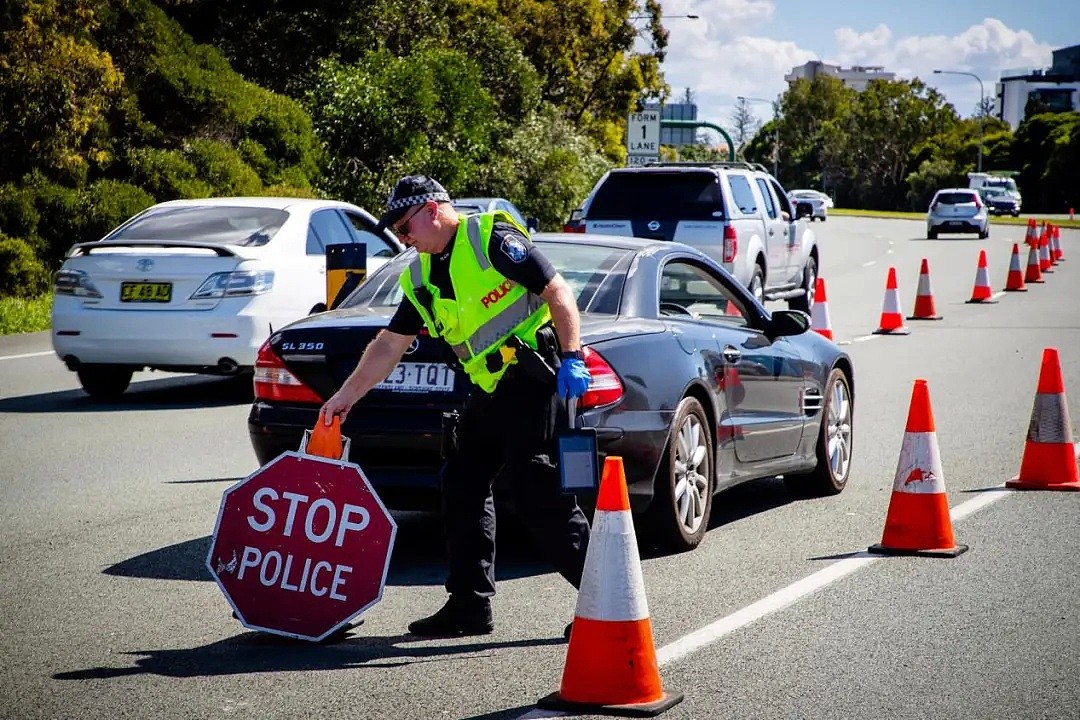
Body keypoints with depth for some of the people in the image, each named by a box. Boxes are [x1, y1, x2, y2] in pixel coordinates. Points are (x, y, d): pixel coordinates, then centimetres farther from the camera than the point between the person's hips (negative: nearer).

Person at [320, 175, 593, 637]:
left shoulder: (492, 239, -10)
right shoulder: (420, 278, 16)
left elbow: (559, 293, -13)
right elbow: (389, 345, 22)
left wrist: (572, 358, -21)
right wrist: (346, 397, 21)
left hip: (533, 379, -9)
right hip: (490, 391, 9)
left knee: (537, 493, -13)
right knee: (462, 486, 9)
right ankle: (469, 606, 16)